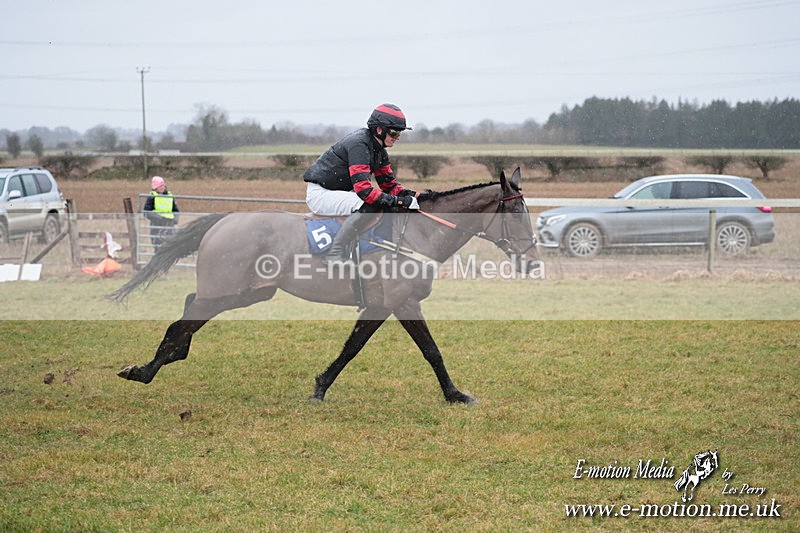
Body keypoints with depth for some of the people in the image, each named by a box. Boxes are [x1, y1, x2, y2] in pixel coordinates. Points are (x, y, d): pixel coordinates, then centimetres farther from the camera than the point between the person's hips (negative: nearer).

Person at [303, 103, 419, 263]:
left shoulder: (379, 150, 7)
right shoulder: (359, 144, -24)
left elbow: (389, 185, 10)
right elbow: (363, 189, -33)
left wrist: (411, 194, -10)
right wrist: (398, 201, -33)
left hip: (339, 192, 10)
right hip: (319, 194, -10)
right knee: (368, 205, -31)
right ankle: (334, 255, -29)